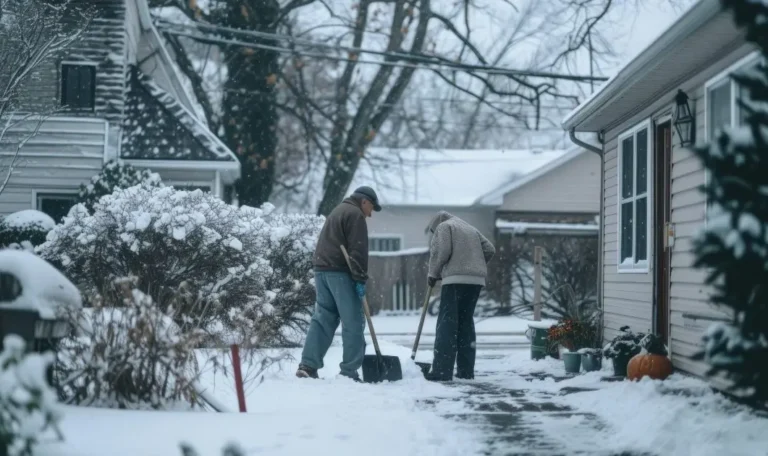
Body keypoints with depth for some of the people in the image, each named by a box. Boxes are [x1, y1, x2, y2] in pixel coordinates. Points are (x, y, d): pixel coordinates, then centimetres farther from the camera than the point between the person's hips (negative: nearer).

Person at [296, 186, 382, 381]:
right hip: (340, 272, -9)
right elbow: (358, 250, -15)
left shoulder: (338, 211, 26)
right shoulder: (355, 214, -5)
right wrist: (360, 279, -16)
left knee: (322, 319, 7)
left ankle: (308, 365, -2)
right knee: (353, 322, -5)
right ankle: (349, 371, -6)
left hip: (322, 269, 9)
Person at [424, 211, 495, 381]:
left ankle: (442, 370, -15)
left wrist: (433, 273, 3)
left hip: (456, 279, -7)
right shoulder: (471, 229, 28)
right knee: (466, 322, 11)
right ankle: (466, 370, 8)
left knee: (447, 323, -8)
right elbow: (489, 250, 18)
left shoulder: (444, 226, 7)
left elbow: (441, 251, -8)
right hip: (476, 280, 7)